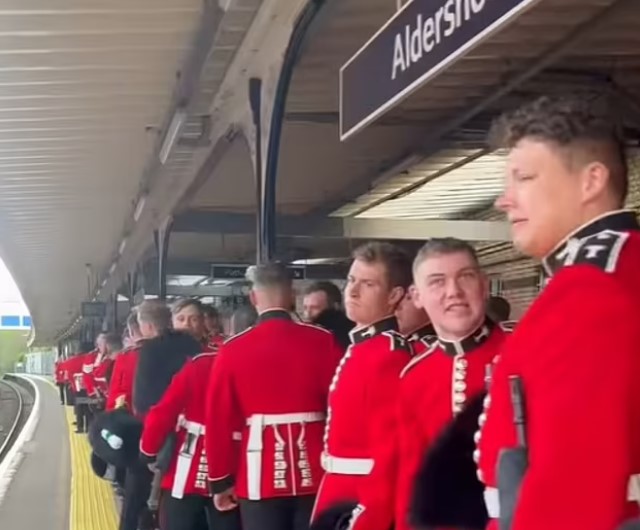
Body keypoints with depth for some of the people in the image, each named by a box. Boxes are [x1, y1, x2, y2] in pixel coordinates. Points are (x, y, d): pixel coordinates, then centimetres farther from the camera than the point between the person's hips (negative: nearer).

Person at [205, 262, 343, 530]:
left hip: (260, 478, -1)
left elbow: (218, 421, 0)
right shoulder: (322, 341, -2)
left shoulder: (233, 350, -1)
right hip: (314, 474, 1)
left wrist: (221, 480, 9)